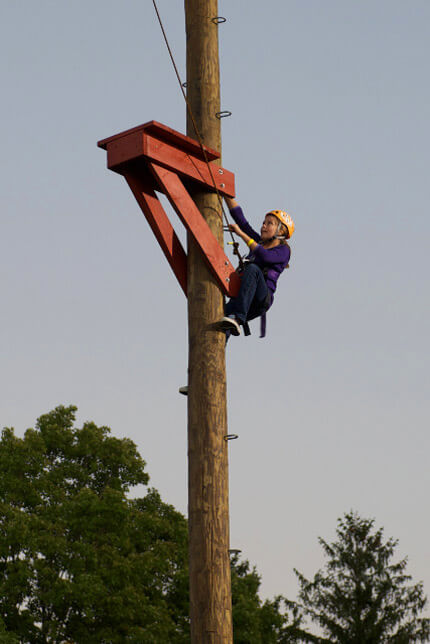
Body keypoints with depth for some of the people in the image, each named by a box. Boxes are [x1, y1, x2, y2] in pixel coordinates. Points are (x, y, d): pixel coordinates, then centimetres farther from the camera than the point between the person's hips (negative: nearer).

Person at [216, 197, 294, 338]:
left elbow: (265, 256, -15)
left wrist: (241, 234, -13)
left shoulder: (283, 250, 7)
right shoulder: (259, 242, 26)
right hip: (241, 299, 6)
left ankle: (238, 317, -46)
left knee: (253, 269, -34)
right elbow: (238, 216, 22)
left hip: (262, 299, -6)